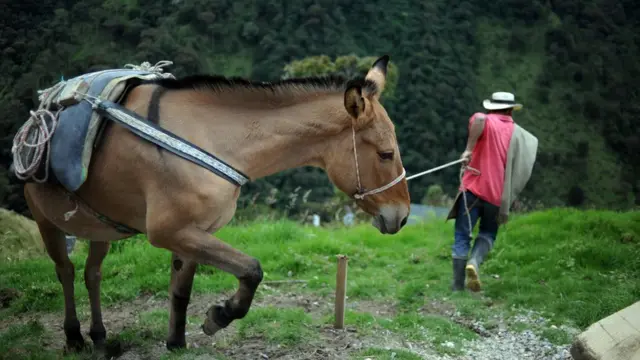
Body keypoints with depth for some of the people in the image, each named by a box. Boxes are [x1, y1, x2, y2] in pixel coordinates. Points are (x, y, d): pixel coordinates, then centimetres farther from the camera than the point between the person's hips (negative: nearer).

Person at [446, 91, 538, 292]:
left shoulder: (485, 122, 1)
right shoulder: (519, 134, 10)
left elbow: (479, 118, -26)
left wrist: (469, 149, -26)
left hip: (472, 187, -2)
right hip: (498, 193, 2)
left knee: (462, 236, 7)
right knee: (488, 233, 20)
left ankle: (458, 285, 6)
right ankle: (474, 262, -9)